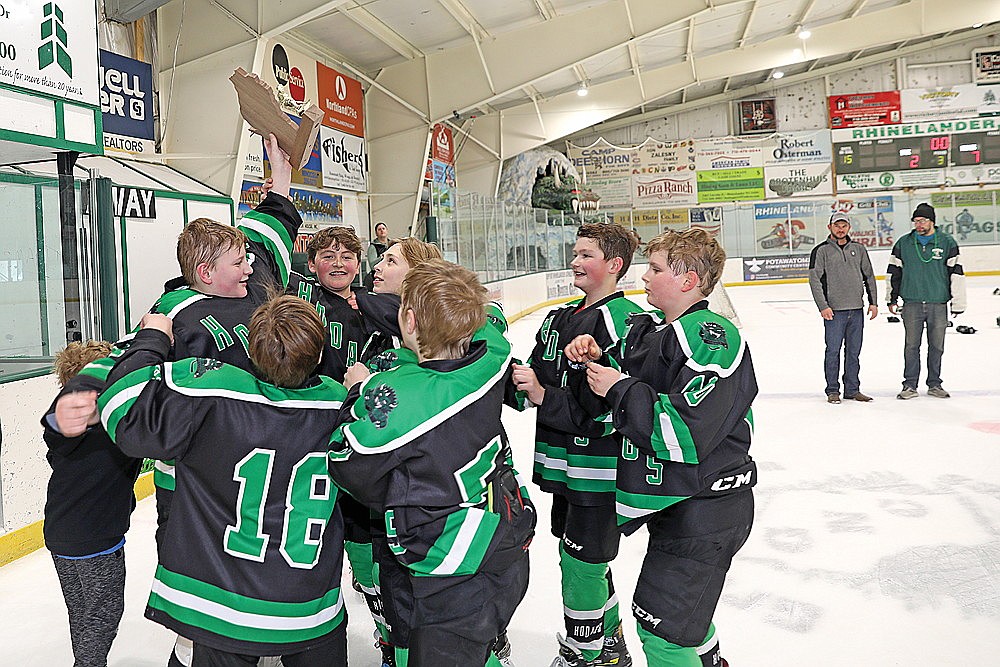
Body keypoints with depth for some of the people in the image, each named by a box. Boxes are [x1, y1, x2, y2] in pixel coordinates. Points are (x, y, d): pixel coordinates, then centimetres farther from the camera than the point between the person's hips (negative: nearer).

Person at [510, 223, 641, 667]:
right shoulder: (559, 319, 11)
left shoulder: (625, 319, -17)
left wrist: (545, 397, -26)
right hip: (563, 462, 9)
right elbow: (534, 385, 15)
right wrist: (513, 376, -5)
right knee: (577, 555, 20)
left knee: (582, 559, 1)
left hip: (601, 467, -9)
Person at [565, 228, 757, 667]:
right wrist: (595, 359, -5)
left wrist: (620, 389, -22)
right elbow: (603, 399, 14)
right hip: (670, 503, 9)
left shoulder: (712, 338, -20)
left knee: (660, 628, -2)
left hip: (704, 511, -9)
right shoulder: (645, 329, 6)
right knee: (681, 602, 27)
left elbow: (687, 436, -31)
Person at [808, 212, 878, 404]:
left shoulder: (858, 249, 12)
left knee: (854, 352, 9)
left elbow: (869, 276, 17)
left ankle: (852, 389, 18)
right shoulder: (821, 251, -1)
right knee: (833, 351, -2)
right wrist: (823, 306, -14)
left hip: (857, 309, 4)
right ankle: (833, 391, 7)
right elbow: (814, 279, -7)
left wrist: (873, 302, 10)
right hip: (834, 310, -4)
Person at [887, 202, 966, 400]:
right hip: (912, 304, 0)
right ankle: (910, 385, 9)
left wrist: (958, 302, -2)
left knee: (937, 346, 7)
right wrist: (892, 298, 10)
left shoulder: (947, 243, 2)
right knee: (911, 345, 2)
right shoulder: (904, 243, 5)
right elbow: (894, 271, 12)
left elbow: (956, 273, 1)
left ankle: (934, 384, 19)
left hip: (938, 304, 0)